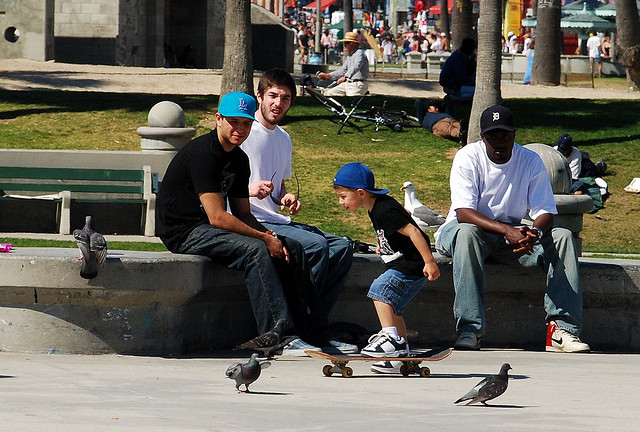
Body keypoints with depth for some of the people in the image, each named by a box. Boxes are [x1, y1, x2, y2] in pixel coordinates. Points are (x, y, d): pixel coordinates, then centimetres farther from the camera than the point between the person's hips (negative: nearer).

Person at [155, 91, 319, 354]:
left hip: (209, 230, 9)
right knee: (255, 250, -31)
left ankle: (305, 326, -6)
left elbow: (242, 214, 15)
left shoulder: (239, 159, 11)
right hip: (184, 232, -9)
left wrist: (270, 237, -5)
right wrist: (265, 238, -19)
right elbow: (217, 217, -24)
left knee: (291, 248, -2)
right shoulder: (203, 153, -19)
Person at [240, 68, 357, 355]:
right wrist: (249, 189, -26)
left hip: (278, 221, 8)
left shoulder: (283, 139, 20)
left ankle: (315, 329, -10)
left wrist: (287, 198, 9)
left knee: (341, 247, -8)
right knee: (316, 245, -27)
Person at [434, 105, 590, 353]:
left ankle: (561, 328, -26)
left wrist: (534, 233, -35)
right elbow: (464, 213, -25)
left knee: (563, 237, -19)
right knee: (467, 234, -39)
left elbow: (545, 213, -9)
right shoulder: (468, 158, -14)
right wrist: (506, 230, -40)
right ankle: (469, 330, -41)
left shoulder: (531, 161, -4)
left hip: (514, 233, 4)